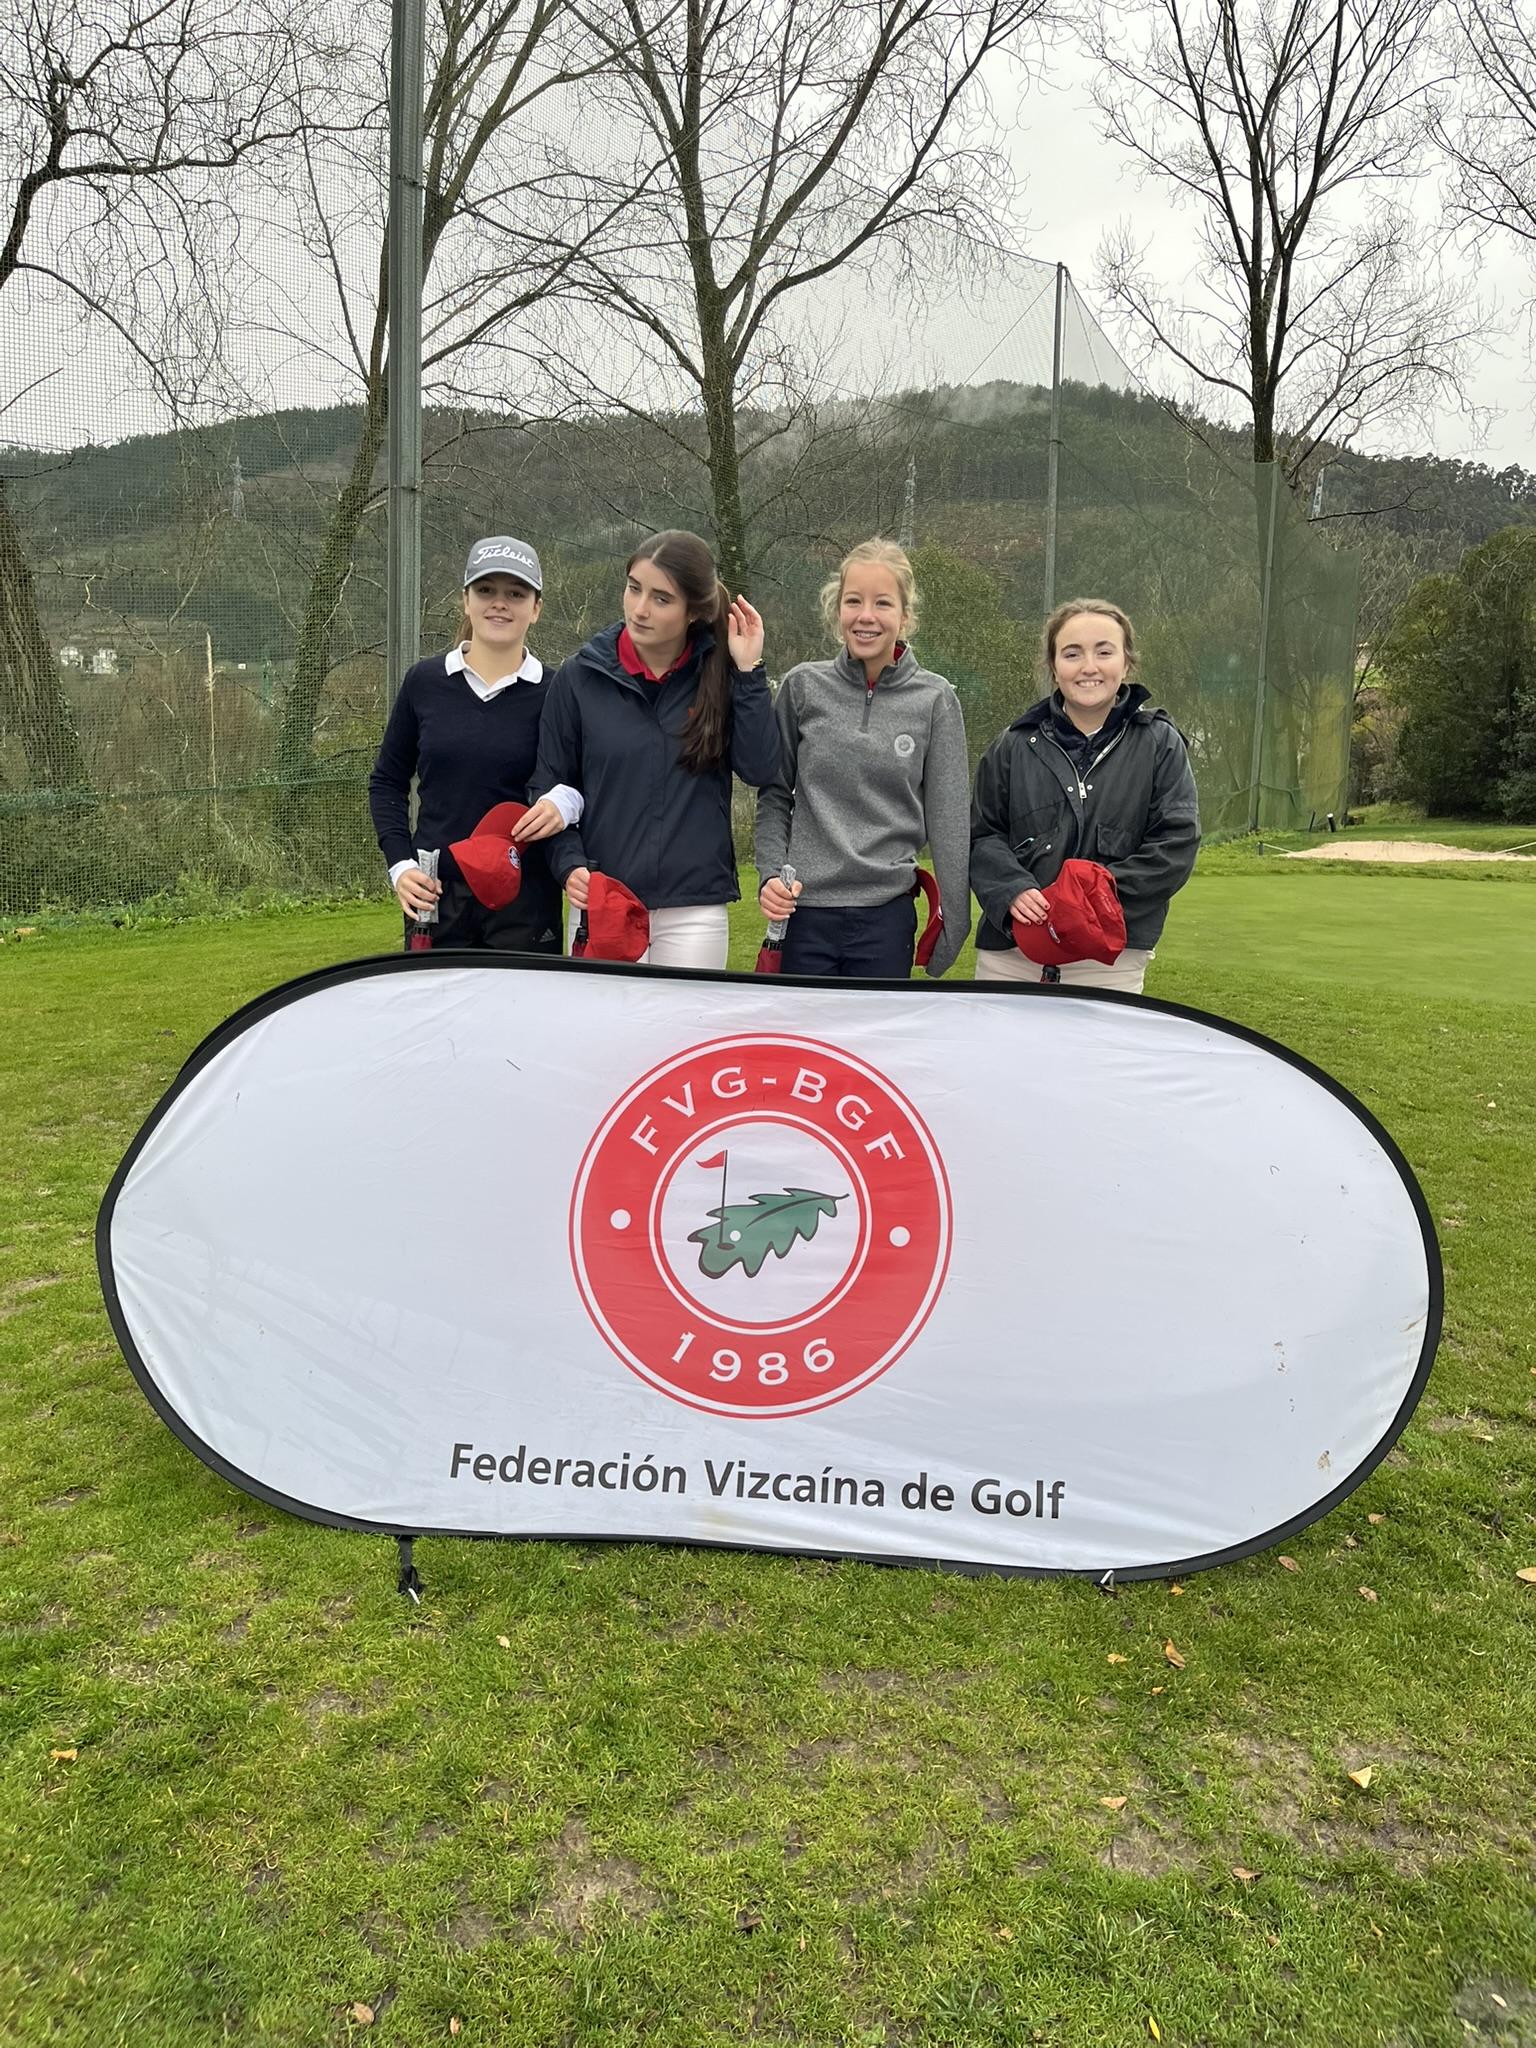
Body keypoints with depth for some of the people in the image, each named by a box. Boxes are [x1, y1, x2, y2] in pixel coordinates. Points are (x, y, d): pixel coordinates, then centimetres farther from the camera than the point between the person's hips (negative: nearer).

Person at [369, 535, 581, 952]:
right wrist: (400, 864, 0)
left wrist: (566, 801, -20)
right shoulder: (425, 681, 4)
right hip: (433, 895, 2)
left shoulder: (553, 693, -2)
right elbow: (386, 781, 12)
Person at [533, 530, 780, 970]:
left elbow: (761, 770, -7)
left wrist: (749, 670, -9)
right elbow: (552, 787, 4)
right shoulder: (580, 678, 1)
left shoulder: (719, 676, 3)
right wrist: (570, 863, -11)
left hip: (696, 911, 1)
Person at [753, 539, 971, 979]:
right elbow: (775, 796, 9)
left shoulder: (934, 700, 0)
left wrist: (954, 924, 0)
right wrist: (770, 873, -5)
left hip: (888, 914, -1)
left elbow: (949, 820, 1)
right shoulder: (803, 687, 2)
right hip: (803, 913, 1)